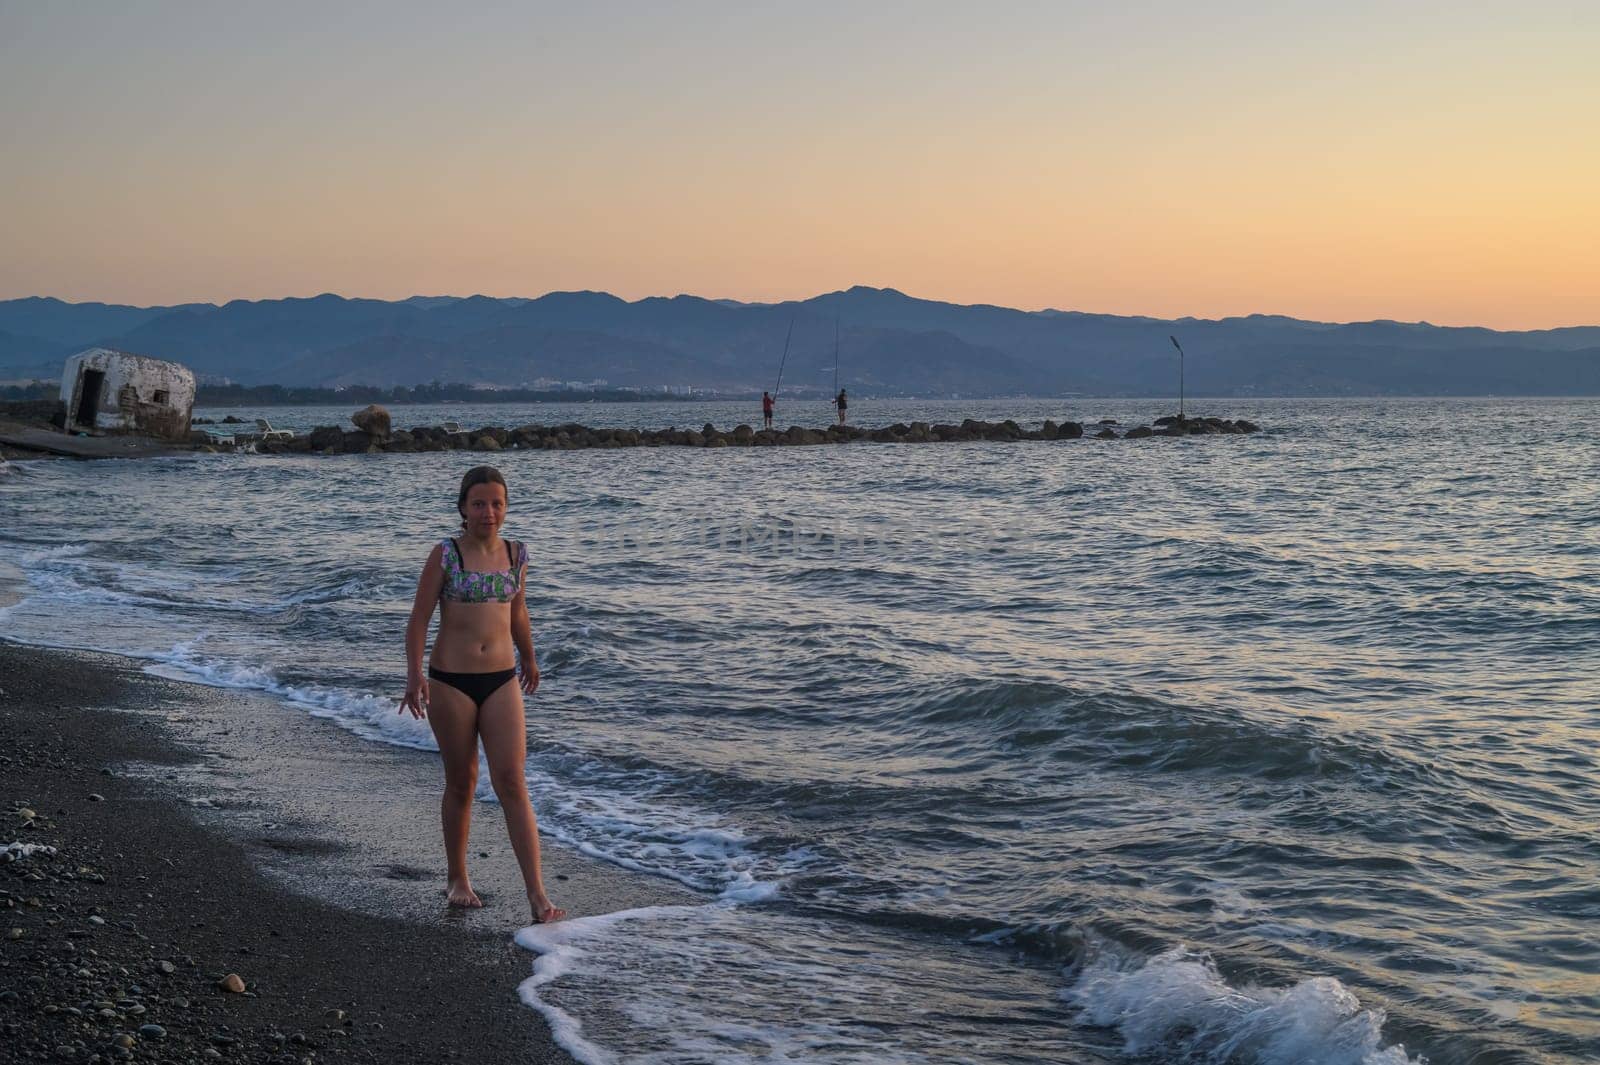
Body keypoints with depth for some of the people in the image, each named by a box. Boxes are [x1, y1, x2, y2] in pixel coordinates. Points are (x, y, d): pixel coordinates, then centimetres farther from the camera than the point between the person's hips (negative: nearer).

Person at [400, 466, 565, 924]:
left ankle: (537, 895, -9)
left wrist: (529, 659, 33)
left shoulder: (516, 555, 4)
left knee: (512, 783, -6)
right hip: (451, 681, -2)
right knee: (461, 783, 9)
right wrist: (415, 675, -18)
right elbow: (418, 620, -6)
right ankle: (458, 879, 28)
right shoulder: (445, 555, -7)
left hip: (502, 681, 2)